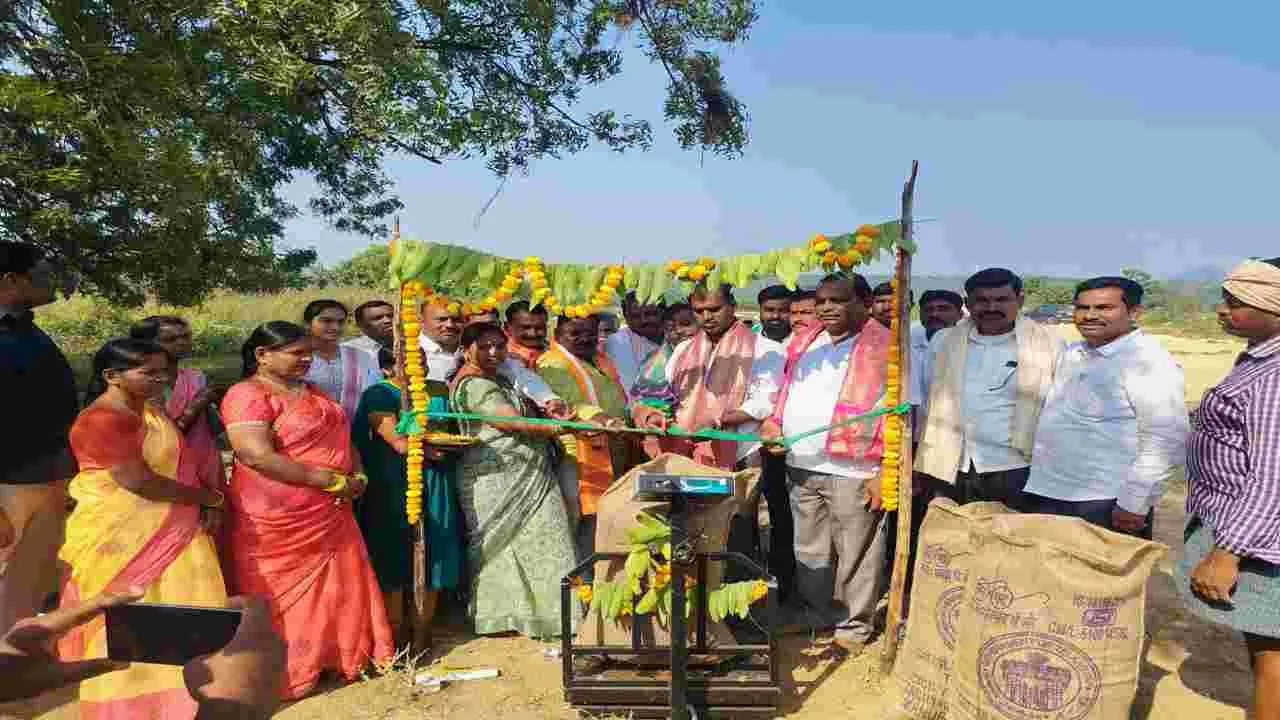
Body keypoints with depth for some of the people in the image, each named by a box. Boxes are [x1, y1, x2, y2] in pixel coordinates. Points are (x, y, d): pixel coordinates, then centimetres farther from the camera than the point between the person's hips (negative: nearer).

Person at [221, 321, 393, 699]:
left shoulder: (311, 391, 12)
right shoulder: (247, 396, -14)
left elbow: (341, 437, 17)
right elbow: (259, 457, -25)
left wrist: (358, 476, -3)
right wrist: (333, 481, -21)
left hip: (329, 515, 8)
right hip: (277, 520, -7)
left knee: (337, 588, 13)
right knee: (282, 598, 6)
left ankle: (346, 655, 28)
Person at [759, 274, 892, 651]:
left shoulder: (885, 347, -8)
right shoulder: (803, 342, 12)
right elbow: (785, 394, 22)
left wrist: (886, 472, -16)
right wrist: (773, 427, 4)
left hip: (853, 470, -6)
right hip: (801, 467, 7)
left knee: (854, 557, 6)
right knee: (809, 552, 18)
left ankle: (853, 627, 22)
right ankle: (816, 615, 35)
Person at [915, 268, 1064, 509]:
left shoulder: (1048, 343, -1)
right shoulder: (943, 341, 7)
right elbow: (927, 403, 13)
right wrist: (918, 465, 11)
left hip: (1015, 471, -2)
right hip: (948, 470, 3)